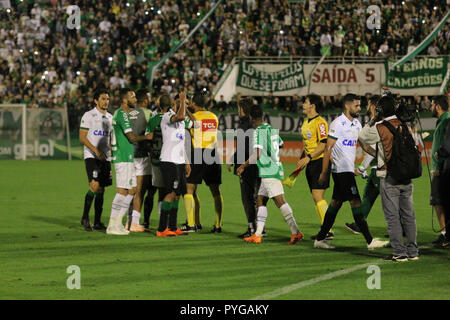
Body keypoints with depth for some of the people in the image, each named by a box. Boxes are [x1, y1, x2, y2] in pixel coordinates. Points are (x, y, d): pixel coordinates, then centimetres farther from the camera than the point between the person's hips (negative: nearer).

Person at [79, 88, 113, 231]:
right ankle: (85, 217, -8)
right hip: (91, 156, -6)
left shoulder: (110, 117, 15)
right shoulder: (88, 116, -3)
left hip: (105, 157, 6)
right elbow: (82, 138, -8)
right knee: (94, 186, -19)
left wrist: (112, 150, 5)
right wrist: (95, 150, -18)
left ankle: (97, 222, 9)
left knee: (101, 190, 5)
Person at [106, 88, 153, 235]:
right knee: (123, 191, -8)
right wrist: (147, 137, -3)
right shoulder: (122, 114, -14)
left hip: (128, 158, 10)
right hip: (123, 158, -10)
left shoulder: (120, 113, 18)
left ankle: (117, 222, 13)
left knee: (132, 190, 11)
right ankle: (113, 226, -6)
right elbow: (131, 137, -16)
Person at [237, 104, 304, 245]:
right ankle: (257, 235, 13)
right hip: (276, 169, 9)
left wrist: (243, 166, -11)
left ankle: (296, 232, -23)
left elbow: (257, 154, -20)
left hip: (269, 172, -9)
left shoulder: (258, 131, -11)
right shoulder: (271, 128, 14)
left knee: (280, 201, -15)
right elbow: (281, 145, 30)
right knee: (260, 201, 12)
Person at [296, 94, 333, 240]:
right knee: (316, 197, 8)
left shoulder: (320, 122, -13)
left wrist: (308, 158, -23)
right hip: (310, 164, 9)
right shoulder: (306, 122, 16)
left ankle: (329, 231, -13)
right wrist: (301, 159, 16)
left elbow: (323, 145, -20)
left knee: (318, 196, -14)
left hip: (320, 161, -9)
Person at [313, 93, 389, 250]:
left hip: (348, 169, 9)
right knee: (356, 202, -10)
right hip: (341, 170, -9)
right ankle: (369, 241, -11)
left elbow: (364, 144, 21)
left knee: (336, 203, 12)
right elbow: (328, 149, -13)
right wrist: (324, 172, -13)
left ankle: (320, 239, 19)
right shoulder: (338, 124, -13)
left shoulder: (356, 123, 13)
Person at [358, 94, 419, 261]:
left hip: (389, 178, -5)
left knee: (392, 216, -1)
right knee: (408, 215, 11)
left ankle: (399, 252, -3)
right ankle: (413, 251, 14)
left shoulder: (379, 128, -10)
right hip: (407, 177, 5)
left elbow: (362, 137, 5)